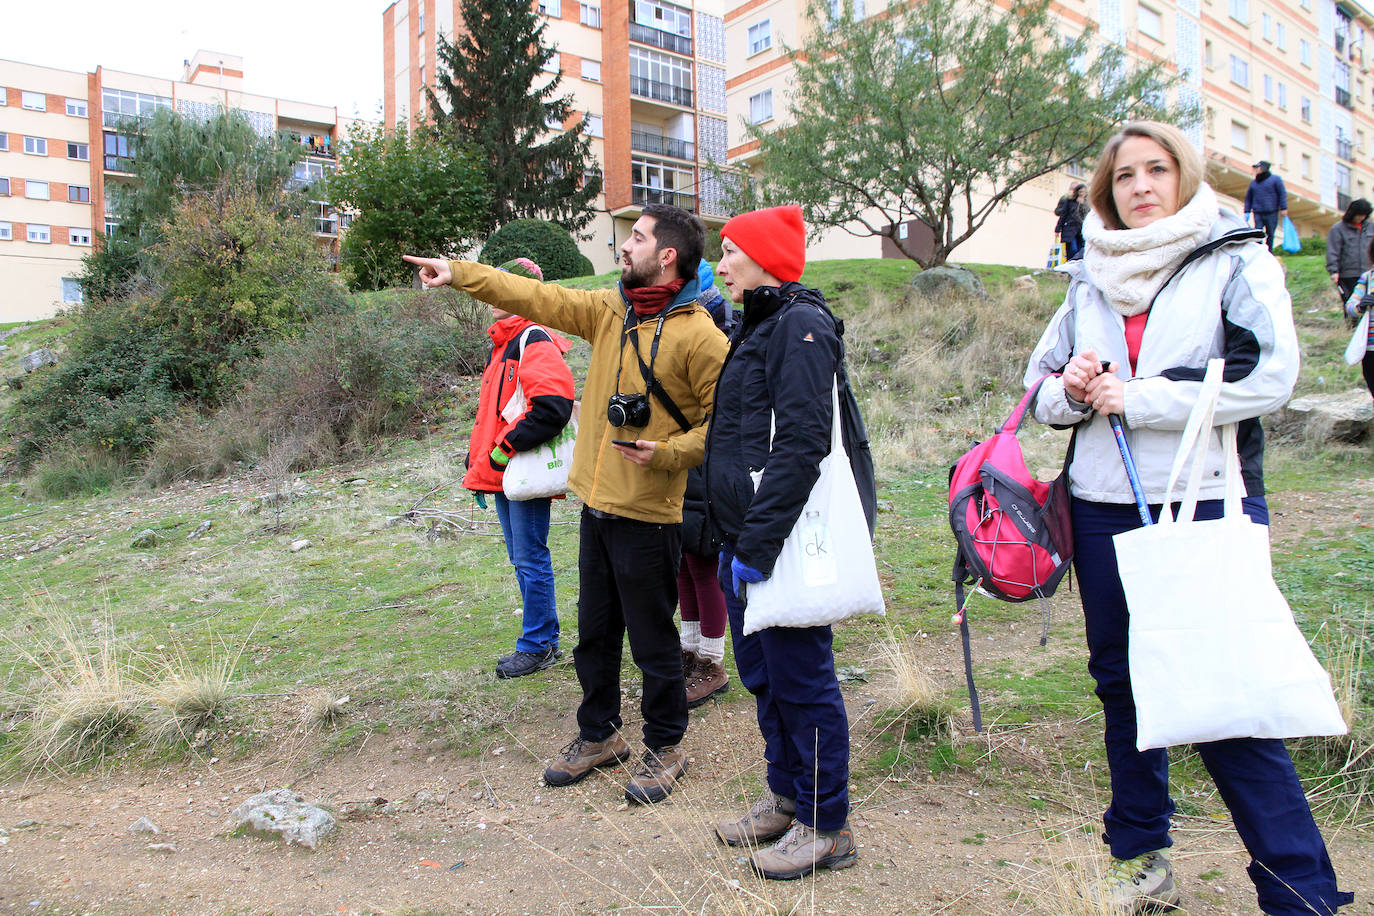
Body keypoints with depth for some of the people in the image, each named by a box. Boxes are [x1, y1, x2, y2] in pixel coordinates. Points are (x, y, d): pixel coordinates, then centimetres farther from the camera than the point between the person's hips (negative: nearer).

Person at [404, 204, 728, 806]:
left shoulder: (698, 336, -13)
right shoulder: (608, 311, 8)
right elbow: (537, 298, 12)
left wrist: (665, 452, -24)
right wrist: (459, 274, 9)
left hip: (648, 513, -7)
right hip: (597, 503, 7)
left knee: (653, 640, 6)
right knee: (595, 632, 18)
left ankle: (664, 747, 26)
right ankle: (599, 735, 36)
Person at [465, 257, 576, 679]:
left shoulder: (535, 343, -13)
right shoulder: (502, 346, 18)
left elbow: (551, 409, -25)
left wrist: (506, 449, -21)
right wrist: (479, 464, 20)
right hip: (502, 474, 10)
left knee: (531, 560, -2)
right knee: (522, 560, 15)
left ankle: (536, 646, 11)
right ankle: (545, 641, 26)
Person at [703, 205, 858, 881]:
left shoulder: (800, 325, -12)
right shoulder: (755, 327, 18)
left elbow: (800, 445, -22)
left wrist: (758, 544, -23)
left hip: (780, 544, -10)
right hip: (744, 538, 10)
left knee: (800, 681, 1)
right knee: (761, 673, 18)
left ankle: (825, 825, 17)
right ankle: (786, 796, 35)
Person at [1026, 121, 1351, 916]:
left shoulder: (1238, 263, 1)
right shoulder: (1090, 281, 14)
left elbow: (1269, 377, -13)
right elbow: (1041, 388, 17)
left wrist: (1138, 398, -15)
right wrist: (1070, 390, -5)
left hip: (1207, 508, -5)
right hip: (1103, 508, 5)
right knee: (1122, 681, 12)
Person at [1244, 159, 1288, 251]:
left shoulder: (1275, 179, 4)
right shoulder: (1253, 182, 14)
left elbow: (1282, 194, 0)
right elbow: (1248, 198, 20)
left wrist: (1283, 208, -8)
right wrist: (1247, 212, 11)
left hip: (1272, 213, -2)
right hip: (1258, 214, 2)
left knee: (1270, 234, 3)